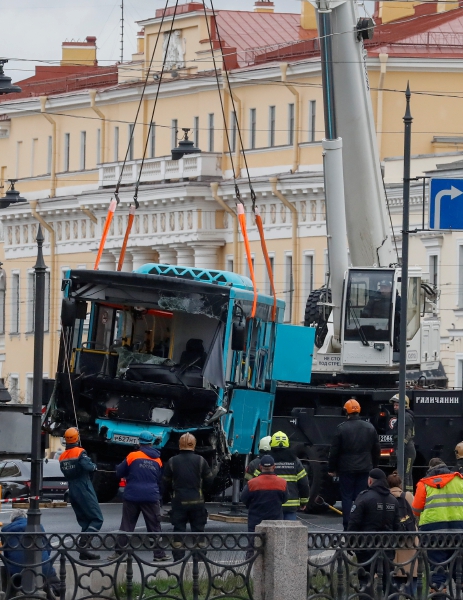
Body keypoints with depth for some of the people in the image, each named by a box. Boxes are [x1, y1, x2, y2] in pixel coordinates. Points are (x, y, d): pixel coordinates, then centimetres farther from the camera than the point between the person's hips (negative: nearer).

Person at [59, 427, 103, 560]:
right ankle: (83, 543, -21)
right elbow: (88, 466, -27)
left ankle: (83, 552, 8)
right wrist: (94, 466, -4)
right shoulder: (80, 453, -12)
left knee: (84, 522, 14)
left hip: (73, 493, 7)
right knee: (97, 519, -3)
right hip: (85, 491, -7)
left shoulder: (62, 457, 10)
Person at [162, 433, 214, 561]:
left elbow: (166, 483, 2)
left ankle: (178, 559, 1)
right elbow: (209, 482, 0)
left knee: (178, 531, 5)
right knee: (198, 531, 8)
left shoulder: (172, 461, -3)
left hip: (178, 502, 0)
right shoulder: (200, 461, -4)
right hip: (197, 501, 0)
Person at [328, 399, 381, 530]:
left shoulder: (341, 428, -8)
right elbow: (377, 450, 11)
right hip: (364, 469, 3)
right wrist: (373, 466, 21)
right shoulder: (370, 428, 4)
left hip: (346, 469, -3)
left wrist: (332, 469, 5)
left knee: (347, 497, 1)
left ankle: (347, 527, -3)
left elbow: (334, 450, -5)